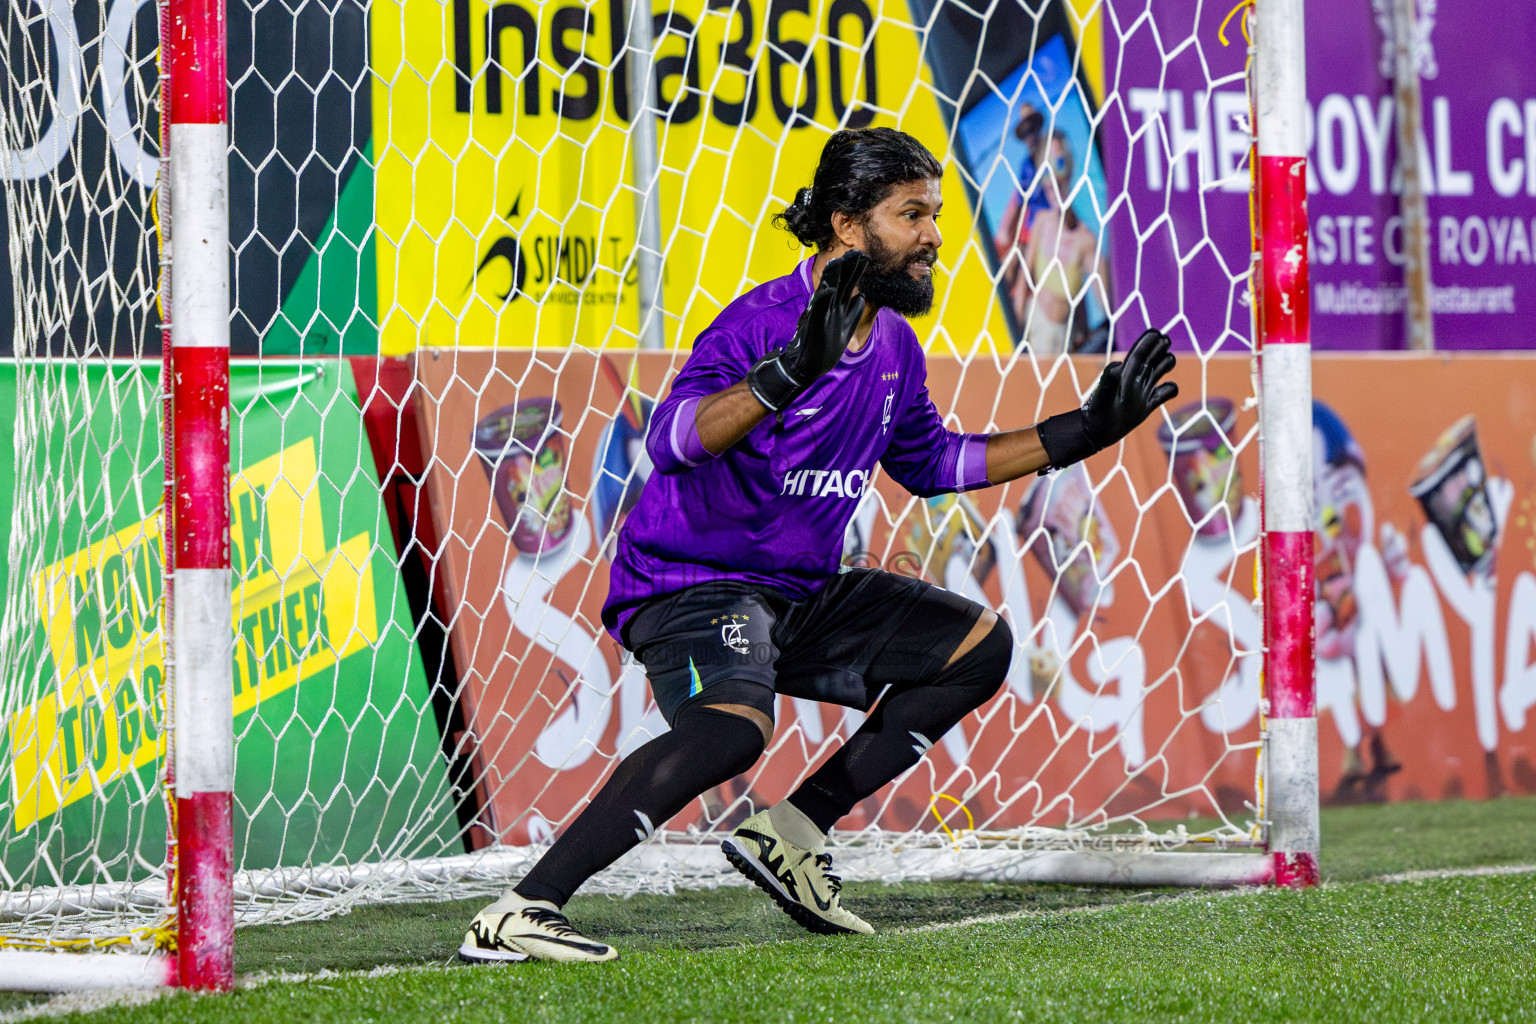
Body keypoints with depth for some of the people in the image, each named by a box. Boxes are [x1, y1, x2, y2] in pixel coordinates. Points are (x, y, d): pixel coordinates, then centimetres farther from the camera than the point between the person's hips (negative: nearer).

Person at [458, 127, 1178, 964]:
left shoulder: (894, 345, 7)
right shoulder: (762, 321, -19)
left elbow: (930, 463, 26)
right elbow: (672, 442, -35)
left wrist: (1082, 432, 22)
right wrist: (794, 368, -46)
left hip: (801, 594, 9)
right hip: (690, 583, -9)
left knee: (978, 644, 7)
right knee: (735, 726, -37)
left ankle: (789, 832, 3)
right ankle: (519, 912, -39)